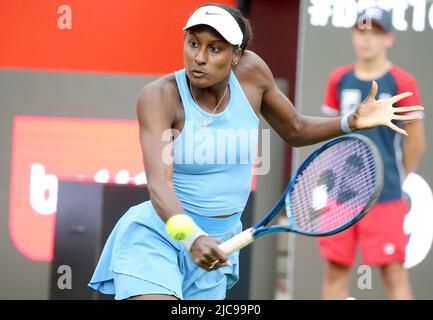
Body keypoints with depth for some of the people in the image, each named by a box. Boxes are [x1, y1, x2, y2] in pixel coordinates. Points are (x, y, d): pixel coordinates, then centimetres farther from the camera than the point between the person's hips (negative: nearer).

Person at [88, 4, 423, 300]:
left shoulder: (251, 71, -3)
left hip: (214, 246, 5)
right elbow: (159, 184, -27)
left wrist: (352, 122, -3)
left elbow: (295, 130, 14)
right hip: (157, 235, -4)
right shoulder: (160, 96, -16)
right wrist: (192, 238, -45)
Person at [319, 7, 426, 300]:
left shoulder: (402, 83, -6)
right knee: (335, 269, 7)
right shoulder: (340, 80, 6)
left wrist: (394, 180, 7)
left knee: (393, 272, -3)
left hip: (384, 198, -4)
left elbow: (416, 143, -1)